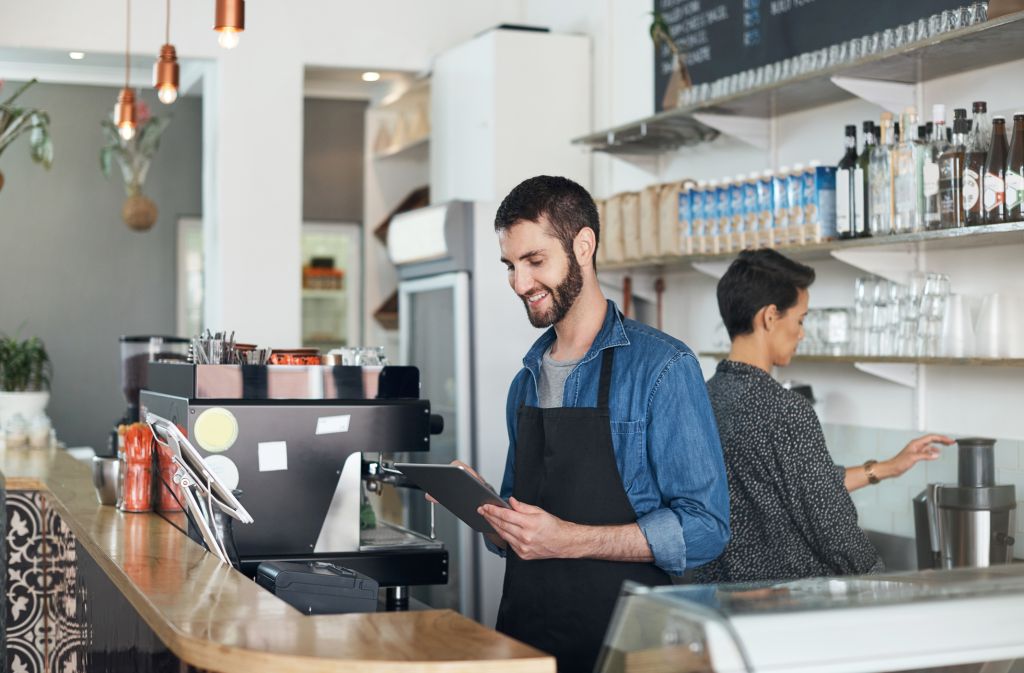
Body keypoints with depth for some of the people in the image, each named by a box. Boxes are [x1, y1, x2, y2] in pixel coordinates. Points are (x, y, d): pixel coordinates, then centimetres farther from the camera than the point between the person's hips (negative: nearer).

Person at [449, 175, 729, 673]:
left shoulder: (661, 367, -11)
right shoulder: (527, 380, 11)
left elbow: (703, 527, -16)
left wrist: (569, 540, -22)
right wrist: (481, 505, -3)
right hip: (522, 632, 6)